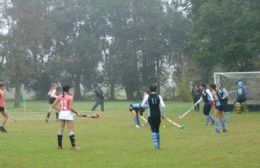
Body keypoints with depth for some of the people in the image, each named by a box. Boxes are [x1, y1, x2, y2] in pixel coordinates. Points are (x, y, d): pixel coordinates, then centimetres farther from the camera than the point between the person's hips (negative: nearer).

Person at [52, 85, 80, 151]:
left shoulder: (59, 97, 5)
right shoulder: (70, 97, -10)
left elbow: (53, 106, 4)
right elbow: (70, 108, -17)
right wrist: (76, 113, -5)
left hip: (61, 114, 5)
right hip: (68, 113, -5)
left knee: (61, 129, 14)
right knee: (71, 130, -2)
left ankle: (59, 145, 18)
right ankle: (73, 146, -3)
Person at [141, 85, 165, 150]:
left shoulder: (147, 96, -3)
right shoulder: (158, 96, 1)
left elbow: (142, 105, -5)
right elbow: (163, 106, -7)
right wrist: (162, 113, 6)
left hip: (151, 115, -2)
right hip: (158, 115, 2)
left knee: (153, 130, -1)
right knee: (157, 129, 15)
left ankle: (155, 144, -17)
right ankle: (158, 145, 22)